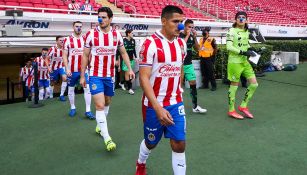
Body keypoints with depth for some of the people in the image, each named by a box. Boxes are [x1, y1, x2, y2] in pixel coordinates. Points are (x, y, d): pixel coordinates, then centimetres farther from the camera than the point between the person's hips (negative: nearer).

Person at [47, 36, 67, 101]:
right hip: (53, 68, -1)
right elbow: (47, 59, -9)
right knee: (52, 83, 12)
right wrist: (49, 67, -17)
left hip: (61, 67, 1)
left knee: (65, 78, -25)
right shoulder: (52, 49, -17)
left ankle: (61, 95, -15)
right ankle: (51, 96, 37)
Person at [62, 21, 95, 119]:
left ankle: (88, 111, 0)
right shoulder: (68, 40, -1)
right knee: (71, 89, 11)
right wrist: (67, 69, -10)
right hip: (72, 70, -1)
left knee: (87, 88, -5)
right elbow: (64, 56, -1)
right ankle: (72, 108, 28)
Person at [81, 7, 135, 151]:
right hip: (95, 75, -3)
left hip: (110, 75, 4)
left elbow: (123, 53, 12)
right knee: (99, 105, -11)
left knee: (107, 102, 17)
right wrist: (82, 76, -1)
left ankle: (100, 126, 41)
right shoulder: (91, 34, -7)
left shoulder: (116, 34, 0)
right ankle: (107, 139, -5)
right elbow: (85, 56, -1)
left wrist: (129, 69, 2)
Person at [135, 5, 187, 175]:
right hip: (154, 104, -4)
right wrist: (157, 108, -28)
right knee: (151, 142, 16)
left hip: (176, 103, 4)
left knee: (179, 144, 1)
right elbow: (143, 78, -21)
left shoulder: (181, 44, 4)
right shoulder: (150, 44, -16)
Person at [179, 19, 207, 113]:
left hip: (189, 64, 6)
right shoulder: (179, 36, -9)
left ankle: (195, 106, 7)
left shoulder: (191, 36, 8)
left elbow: (197, 49, 9)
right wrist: (187, 35, -19)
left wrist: (195, 37, -3)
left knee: (193, 83, 1)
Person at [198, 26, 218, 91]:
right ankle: (205, 85, 22)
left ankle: (214, 85, 4)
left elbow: (215, 48, -5)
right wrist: (200, 54, 15)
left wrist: (213, 55, -5)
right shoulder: (201, 40, 12)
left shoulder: (211, 39, -8)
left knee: (211, 73, -4)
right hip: (202, 58, 7)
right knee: (204, 73, 12)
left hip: (209, 58, -7)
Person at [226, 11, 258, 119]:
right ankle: (231, 111, 16)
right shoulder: (232, 31, -10)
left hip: (245, 61, 8)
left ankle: (243, 106, 21)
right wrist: (243, 52, -23)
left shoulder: (247, 31, 12)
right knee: (234, 86, 2)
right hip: (235, 62, -7)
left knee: (254, 83, 5)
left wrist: (249, 50, 5)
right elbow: (229, 47, -20)